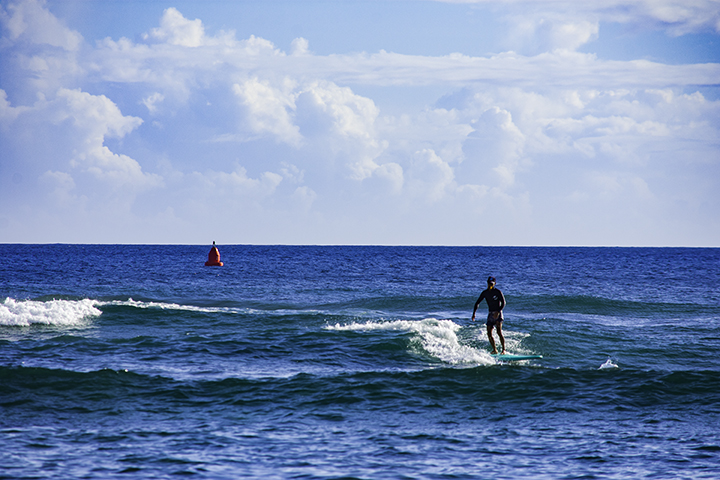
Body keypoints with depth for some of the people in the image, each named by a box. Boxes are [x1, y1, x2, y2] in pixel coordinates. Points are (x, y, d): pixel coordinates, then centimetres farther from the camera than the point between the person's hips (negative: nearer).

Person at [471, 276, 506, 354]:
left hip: (498, 313, -5)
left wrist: (498, 312, -27)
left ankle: (503, 349, -19)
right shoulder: (485, 293, 7)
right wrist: (474, 313, 2)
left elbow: (503, 303, -14)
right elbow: (477, 303, 12)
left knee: (499, 332, -20)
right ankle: (494, 350, 11)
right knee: (489, 334, -2)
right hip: (490, 314, 5)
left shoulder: (498, 292, -8)